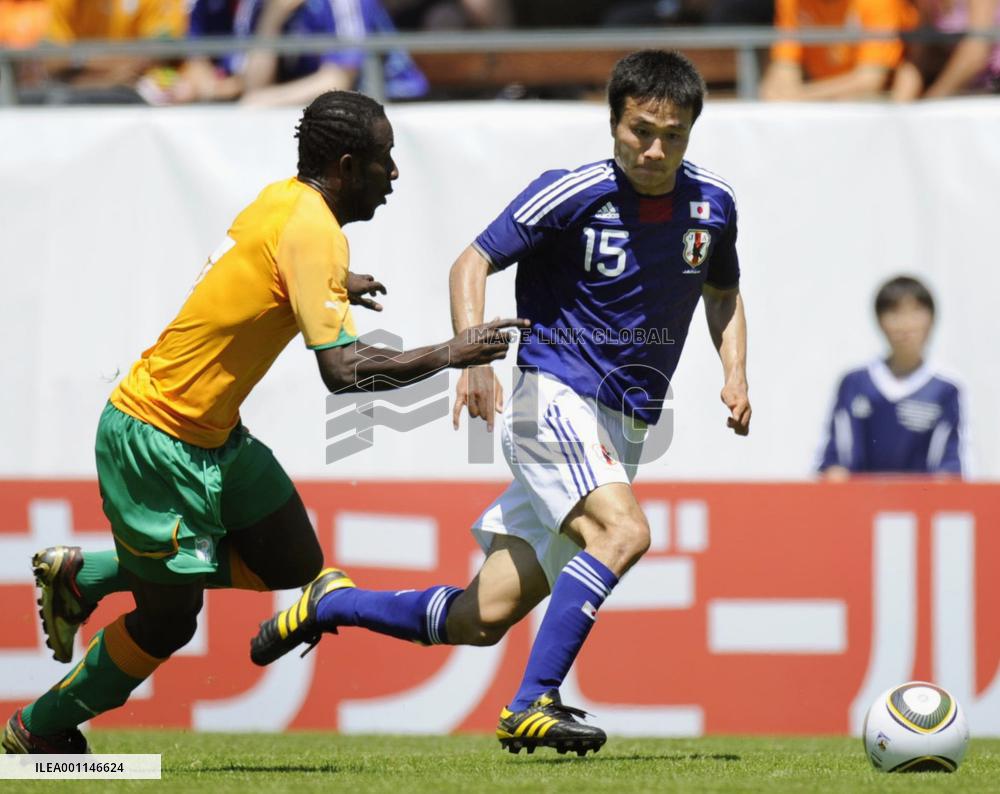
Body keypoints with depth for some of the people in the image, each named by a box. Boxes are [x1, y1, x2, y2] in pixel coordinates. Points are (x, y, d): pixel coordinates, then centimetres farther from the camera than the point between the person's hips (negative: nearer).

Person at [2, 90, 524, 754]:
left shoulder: (285, 201, 4)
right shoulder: (311, 231, -23)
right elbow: (343, 369, -29)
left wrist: (333, 286, 20)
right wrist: (449, 355, -21)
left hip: (214, 434, 9)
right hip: (158, 443, -9)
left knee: (296, 567, 11)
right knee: (168, 622, 2)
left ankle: (85, 575, 22)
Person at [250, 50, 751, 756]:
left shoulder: (712, 202, 4)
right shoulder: (572, 193, -11)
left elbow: (723, 290, 23)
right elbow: (473, 263, -6)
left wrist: (735, 373, 5)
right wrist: (474, 358, -21)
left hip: (624, 431, 6)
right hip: (556, 399, -6)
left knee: (483, 620, 2)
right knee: (623, 532, -33)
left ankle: (332, 602, 23)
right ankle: (532, 707, -30)